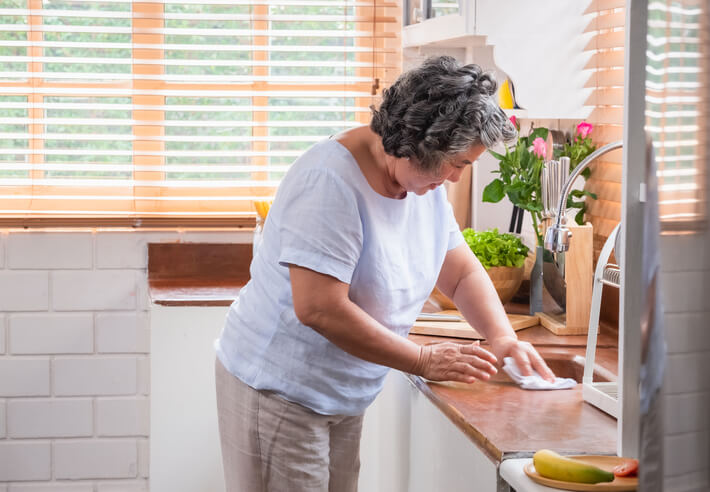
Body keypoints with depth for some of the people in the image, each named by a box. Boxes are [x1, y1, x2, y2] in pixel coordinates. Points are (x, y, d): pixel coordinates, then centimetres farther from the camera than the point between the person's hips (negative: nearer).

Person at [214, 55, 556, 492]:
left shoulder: (425, 179, 3)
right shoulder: (331, 181, -25)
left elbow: (461, 272, 12)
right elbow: (319, 309, -30)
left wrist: (502, 337, -7)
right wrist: (424, 361, -23)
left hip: (345, 400, 8)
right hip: (279, 392, -8)